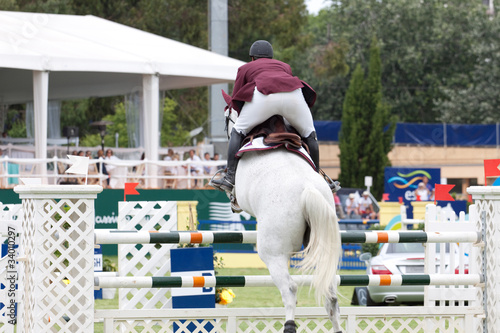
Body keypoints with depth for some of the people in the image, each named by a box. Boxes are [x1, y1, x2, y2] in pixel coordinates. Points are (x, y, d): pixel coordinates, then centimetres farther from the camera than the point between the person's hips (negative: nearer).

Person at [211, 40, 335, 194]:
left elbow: (236, 103, 26)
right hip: (293, 96, 2)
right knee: (309, 134, 23)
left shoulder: (245, 68, 32)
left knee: (238, 132, 13)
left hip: (264, 95, -2)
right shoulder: (285, 66, 40)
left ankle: (230, 177, 1)